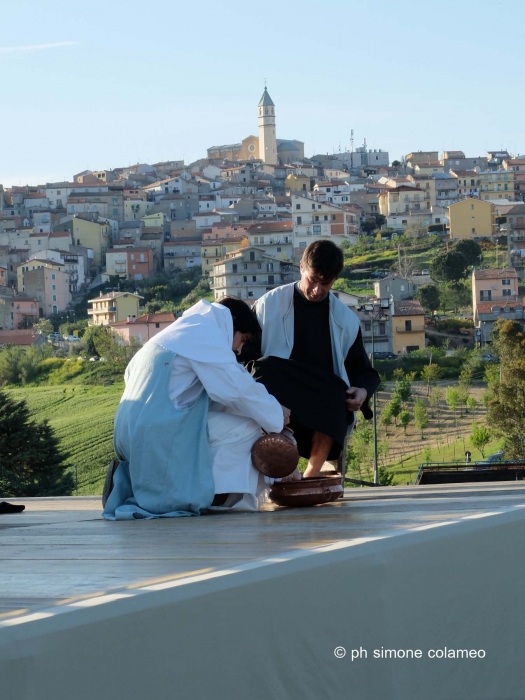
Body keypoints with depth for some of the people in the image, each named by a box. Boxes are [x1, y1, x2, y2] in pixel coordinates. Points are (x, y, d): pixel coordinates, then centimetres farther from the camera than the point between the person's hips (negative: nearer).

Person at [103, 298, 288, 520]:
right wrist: (275, 414, 1)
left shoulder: (183, 331, 24)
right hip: (157, 436, -10)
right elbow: (238, 388, -14)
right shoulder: (205, 335, -6)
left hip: (135, 434, 10)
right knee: (245, 428, -6)